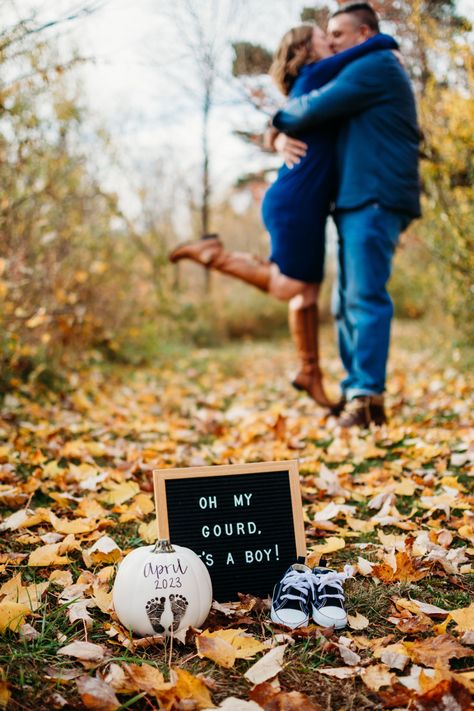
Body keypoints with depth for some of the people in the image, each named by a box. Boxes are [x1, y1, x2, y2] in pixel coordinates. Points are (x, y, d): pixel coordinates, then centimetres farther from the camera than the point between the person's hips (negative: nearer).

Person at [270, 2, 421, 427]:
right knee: (347, 303, 6)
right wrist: (282, 139, 2)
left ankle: (368, 397, -19)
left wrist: (280, 119, 7)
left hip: (376, 200, -10)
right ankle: (356, 394, 7)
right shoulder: (358, 79, 29)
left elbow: (316, 108, -13)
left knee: (365, 297, -17)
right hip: (355, 202, 10)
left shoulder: (377, 66, -2)